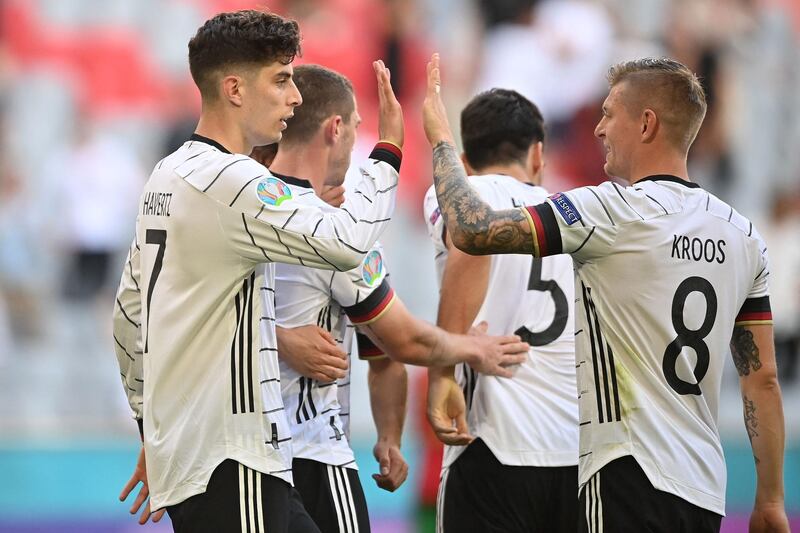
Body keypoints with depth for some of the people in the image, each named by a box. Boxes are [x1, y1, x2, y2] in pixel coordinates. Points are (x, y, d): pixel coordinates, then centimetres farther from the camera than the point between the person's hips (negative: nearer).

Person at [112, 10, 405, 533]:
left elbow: (129, 313, 22)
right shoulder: (228, 180, -15)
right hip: (229, 458, -10)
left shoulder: (168, 175, 16)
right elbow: (347, 242, -27)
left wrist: (149, 426, 28)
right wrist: (388, 148, -14)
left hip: (179, 447, 10)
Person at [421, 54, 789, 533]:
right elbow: (763, 376, 12)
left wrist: (439, 133, 2)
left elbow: (472, 231, -14)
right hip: (706, 492, 8)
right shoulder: (742, 234, 11)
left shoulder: (617, 211, -10)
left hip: (633, 480, -8)